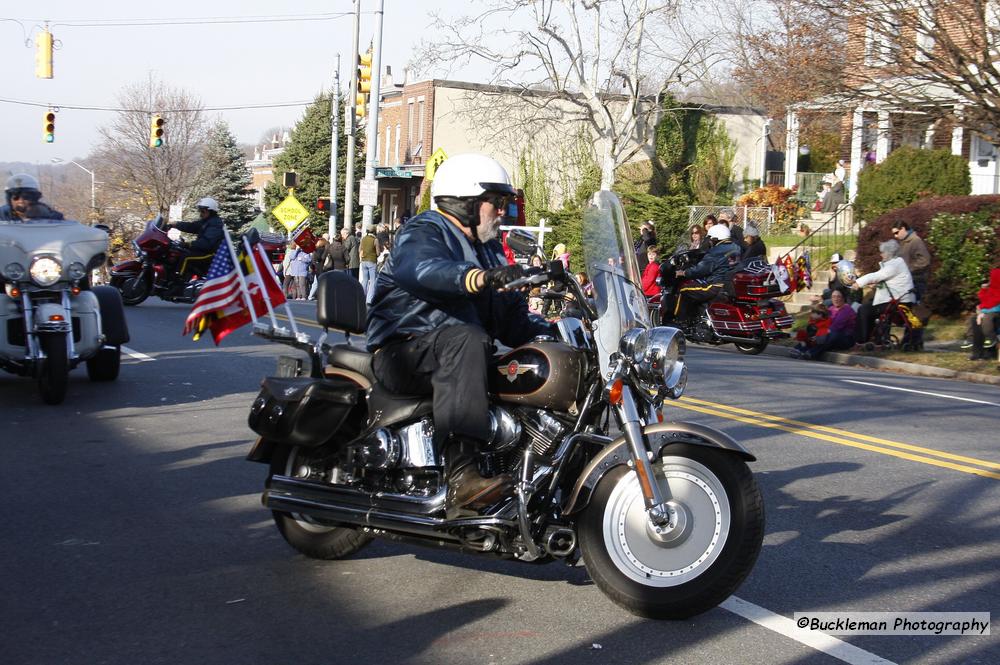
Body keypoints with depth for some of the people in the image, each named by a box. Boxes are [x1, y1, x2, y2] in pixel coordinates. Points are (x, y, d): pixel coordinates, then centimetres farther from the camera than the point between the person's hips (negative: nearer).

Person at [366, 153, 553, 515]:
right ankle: (461, 476, -51)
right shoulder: (423, 232, -5)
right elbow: (422, 269, -31)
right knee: (466, 340, -39)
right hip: (404, 350, -8)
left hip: (452, 353, 8)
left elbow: (511, 313, 15)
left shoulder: (488, 250, 22)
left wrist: (550, 331, -3)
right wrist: (481, 278, -48)